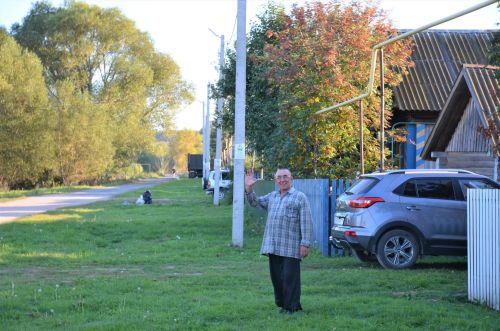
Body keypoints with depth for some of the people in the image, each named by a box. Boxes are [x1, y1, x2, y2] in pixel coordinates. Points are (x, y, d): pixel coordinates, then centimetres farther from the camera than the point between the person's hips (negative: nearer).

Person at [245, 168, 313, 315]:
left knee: (290, 278, -5)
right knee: (276, 277, 9)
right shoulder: (272, 196, 19)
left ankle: (292, 307, 1)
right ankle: (281, 304, 20)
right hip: (273, 247, 6)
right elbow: (255, 202, 25)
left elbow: (306, 222, -6)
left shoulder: (300, 197, 0)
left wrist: (305, 244, -14)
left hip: (291, 247, -6)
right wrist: (249, 188, 7)